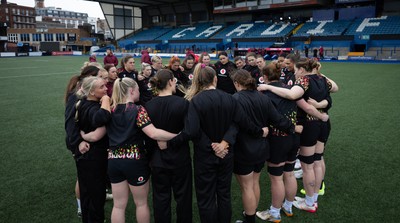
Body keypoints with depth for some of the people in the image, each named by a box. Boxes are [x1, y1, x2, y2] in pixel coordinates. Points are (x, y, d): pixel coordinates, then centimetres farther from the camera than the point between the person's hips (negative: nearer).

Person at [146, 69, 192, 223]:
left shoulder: (148, 105, -8)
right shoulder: (182, 103, -17)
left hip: (157, 158, 3)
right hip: (179, 158, -2)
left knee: (161, 197, 16)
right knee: (182, 196, 16)